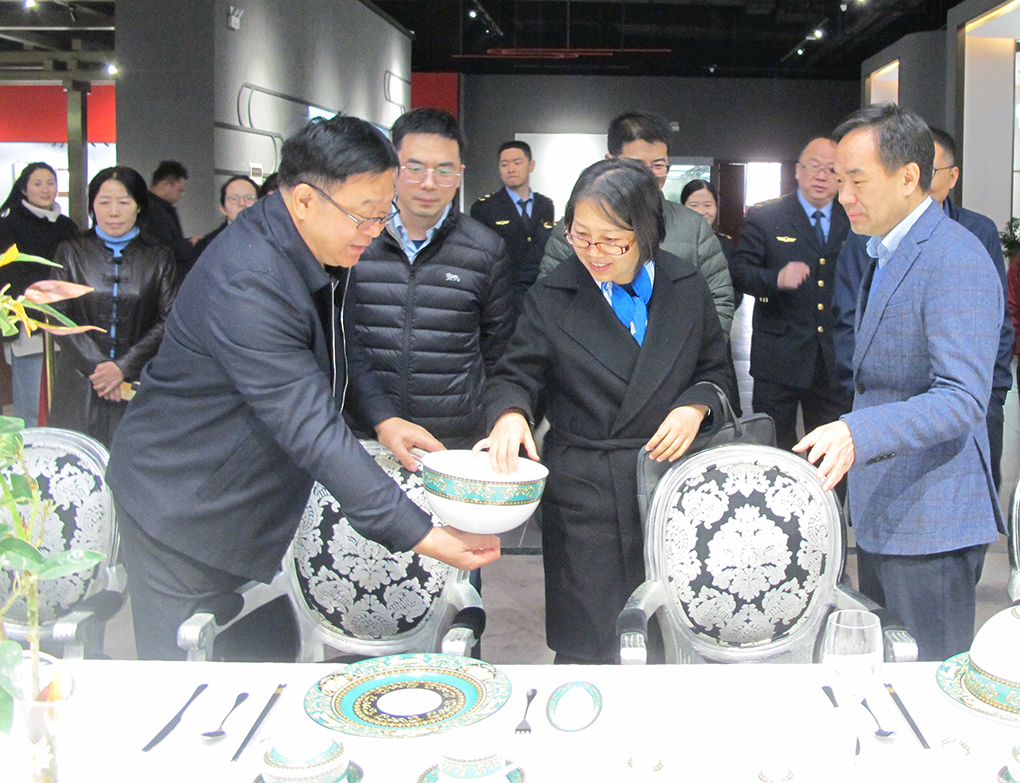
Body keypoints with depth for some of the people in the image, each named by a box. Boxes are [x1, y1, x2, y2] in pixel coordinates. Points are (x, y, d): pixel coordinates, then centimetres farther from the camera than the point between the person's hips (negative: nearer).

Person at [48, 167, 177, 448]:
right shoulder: (71, 253, 8)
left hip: (139, 383, 0)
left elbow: (167, 321, 0)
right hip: (79, 389, 1)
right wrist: (95, 366, -10)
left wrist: (123, 367, -11)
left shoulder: (158, 258, 7)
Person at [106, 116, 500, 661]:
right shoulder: (245, 284, -32)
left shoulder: (323, 248, -3)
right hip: (184, 508, -8)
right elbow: (312, 431, -35)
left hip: (258, 495, 8)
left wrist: (382, 416, -3)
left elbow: (339, 341, 15)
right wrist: (418, 534, -34)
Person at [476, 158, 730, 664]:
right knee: (586, 650, 3)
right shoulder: (551, 298, 0)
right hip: (585, 493, -2)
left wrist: (697, 407, -7)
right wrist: (509, 412, -22)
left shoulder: (687, 288, 4)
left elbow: (715, 368, 14)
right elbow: (515, 375, 0)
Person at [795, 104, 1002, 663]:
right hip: (881, 512, 10)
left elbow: (963, 399, -27)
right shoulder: (885, 251, 14)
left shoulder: (956, 261, -19)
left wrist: (858, 431, -39)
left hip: (930, 521, -10)